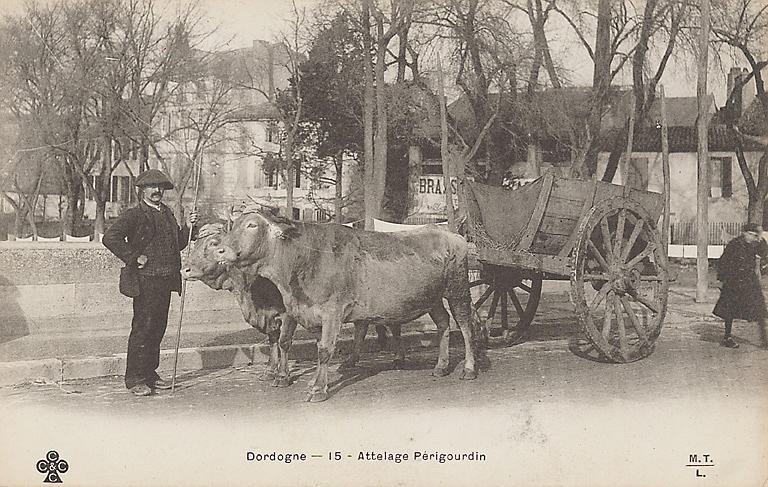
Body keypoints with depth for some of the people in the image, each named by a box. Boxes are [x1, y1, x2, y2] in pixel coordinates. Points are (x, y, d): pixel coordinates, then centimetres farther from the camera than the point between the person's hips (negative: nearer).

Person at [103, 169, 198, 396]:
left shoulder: (167, 213, 18)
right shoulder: (134, 215, -6)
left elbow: (178, 244, 23)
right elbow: (110, 237, -17)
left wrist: (187, 227, 7)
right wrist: (134, 258, -16)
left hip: (166, 281, 7)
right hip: (146, 281, -7)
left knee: (158, 328, 12)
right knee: (142, 328, -5)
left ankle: (150, 374, 22)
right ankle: (134, 379, 2)